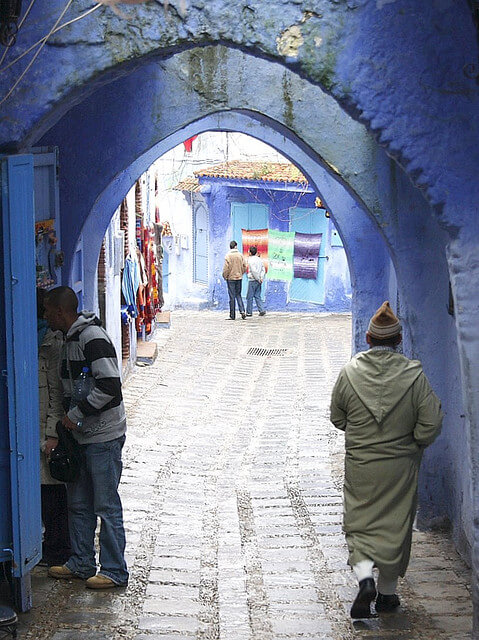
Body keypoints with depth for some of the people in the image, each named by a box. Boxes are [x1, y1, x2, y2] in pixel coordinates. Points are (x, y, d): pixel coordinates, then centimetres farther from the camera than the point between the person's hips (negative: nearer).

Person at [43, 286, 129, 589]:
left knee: (107, 505, -2)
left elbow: (110, 385, -25)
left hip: (104, 436, -10)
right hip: (81, 435, 10)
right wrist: (68, 421, 15)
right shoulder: (70, 339, 14)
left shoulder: (93, 337, -17)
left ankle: (114, 572, 6)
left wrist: (76, 415, -19)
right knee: (79, 504, 15)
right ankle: (81, 564, 26)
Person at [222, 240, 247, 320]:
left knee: (232, 297, 1)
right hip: (239, 278, 4)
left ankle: (232, 315, 5)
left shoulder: (228, 256, -11)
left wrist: (225, 276, 2)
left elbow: (226, 268, -12)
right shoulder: (240, 255, 0)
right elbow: (244, 266, 3)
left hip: (231, 278, -4)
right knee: (238, 295, 16)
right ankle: (242, 311, 0)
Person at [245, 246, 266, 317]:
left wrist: (258, 279, -12)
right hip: (258, 281, 7)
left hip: (252, 280, -7)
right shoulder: (260, 259, 10)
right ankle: (261, 310, 0)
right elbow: (263, 270, 7)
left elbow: (254, 271, -19)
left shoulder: (250, 260, -12)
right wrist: (261, 278, 0)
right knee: (257, 296, 11)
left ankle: (249, 312, 6)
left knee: (249, 297, 2)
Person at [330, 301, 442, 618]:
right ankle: (387, 593, 23)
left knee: (359, 523, 14)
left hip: (360, 465, 0)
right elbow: (430, 425, -13)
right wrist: (411, 441, 6)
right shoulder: (414, 375, -14)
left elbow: (337, 419, 3)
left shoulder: (349, 374, -9)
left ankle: (365, 577, -10)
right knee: (396, 527, 13)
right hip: (401, 467, 0)